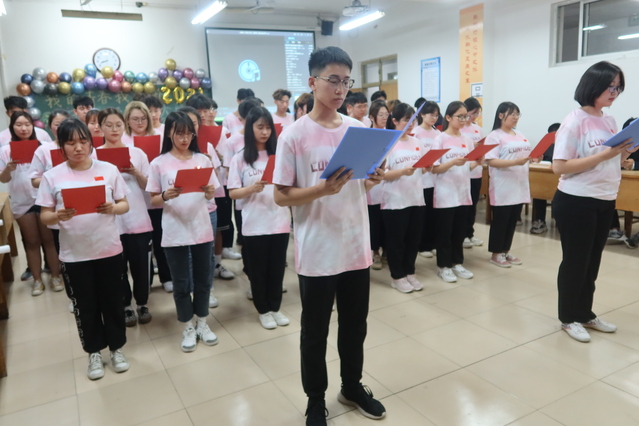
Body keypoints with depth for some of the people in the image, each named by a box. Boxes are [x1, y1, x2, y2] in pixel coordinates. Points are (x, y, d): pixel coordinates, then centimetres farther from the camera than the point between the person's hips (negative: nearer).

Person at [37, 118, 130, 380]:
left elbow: (125, 205, 3)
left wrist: (113, 208, -19)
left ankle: (116, 347, 31)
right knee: (85, 306, 12)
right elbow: (45, 217, 0)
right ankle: (94, 352, 31)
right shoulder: (52, 176, -3)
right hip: (74, 255, 0)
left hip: (109, 250, 0)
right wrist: (58, 216, -22)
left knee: (113, 301, 12)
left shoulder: (109, 170, -2)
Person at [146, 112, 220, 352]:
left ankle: (202, 324, 30)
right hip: (174, 232, -2)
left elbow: (210, 194, 7)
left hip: (201, 229, 2)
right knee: (181, 283, 8)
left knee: (203, 279, 12)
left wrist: (210, 191, -16)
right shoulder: (159, 163, -3)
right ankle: (188, 329, 25)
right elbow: (153, 201, 0)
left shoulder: (202, 160, 3)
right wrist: (165, 196, -21)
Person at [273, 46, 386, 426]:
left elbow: (365, 187, 11)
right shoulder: (294, 135, -10)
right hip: (317, 253, -4)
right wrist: (321, 190, -25)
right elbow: (281, 196, -10)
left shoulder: (360, 129, 3)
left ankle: (352, 387, 43)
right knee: (315, 332, 12)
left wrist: (373, 181, -11)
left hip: (357, 247, 4)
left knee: (355, 325, 20)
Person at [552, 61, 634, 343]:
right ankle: (569, 318, 21)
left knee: (592, 261, 17)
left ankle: (585, 314, 32)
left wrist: (626, 151, -5)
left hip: (605, 202, 8)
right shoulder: (575, 122, -14)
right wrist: (605, 154, -23)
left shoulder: (610, 122, 9)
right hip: (576, 203, -7)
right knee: (575, 261, 4)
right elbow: (559, 167, -20)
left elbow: (614, 161, 16)